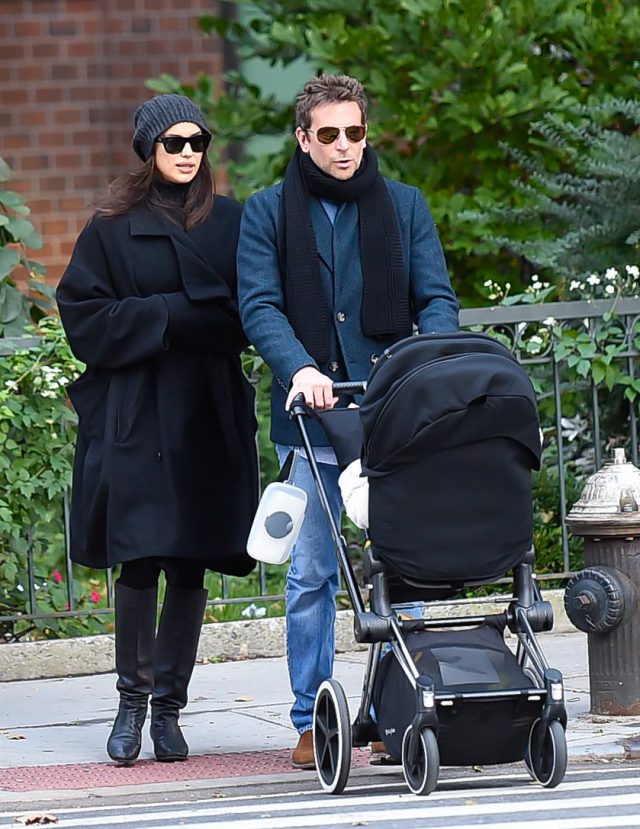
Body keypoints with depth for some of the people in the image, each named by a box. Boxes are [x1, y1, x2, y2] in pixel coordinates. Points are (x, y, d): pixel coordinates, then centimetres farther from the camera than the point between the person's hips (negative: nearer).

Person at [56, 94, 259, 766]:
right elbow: (82, 311, 0)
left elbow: (251, 309, 8)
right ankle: (132, 702, 6)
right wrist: (166, 318, -9)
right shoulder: (112, 227, 5)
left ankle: (168, 706, 7)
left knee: (191, 564, 1)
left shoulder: (231, 222, 10)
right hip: (135, 414, -2)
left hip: (209, 414, 2)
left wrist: (184, 318, -9)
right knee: (138, 560, -6)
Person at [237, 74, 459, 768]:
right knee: (311, 574, 2)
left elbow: (436, 299, 5)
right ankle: (312, 723, 8)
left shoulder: (403, 206, 10)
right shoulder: (268, 213, 5)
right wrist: (300, 368, -23)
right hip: (309, 419, -1)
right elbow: (259, 304, -5)